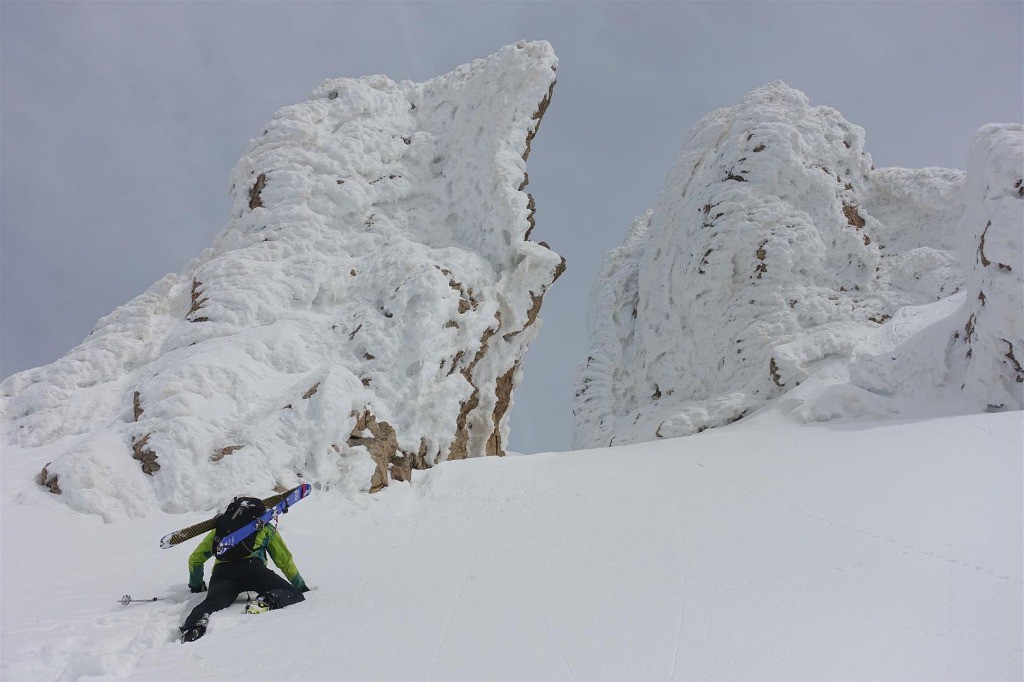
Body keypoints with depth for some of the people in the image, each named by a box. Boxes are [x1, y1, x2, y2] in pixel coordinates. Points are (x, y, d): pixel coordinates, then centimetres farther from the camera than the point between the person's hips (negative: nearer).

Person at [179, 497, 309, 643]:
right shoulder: (264, 526, 31)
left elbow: (195, 559, 44)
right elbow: (284, 560, 31)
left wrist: (196, 586, 58)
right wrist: (301, 587, 40)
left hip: (221, 572, 3)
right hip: (251, 566, -3)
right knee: (293, 593, -6)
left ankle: (195, 625, -50)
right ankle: (266, 601, -38)